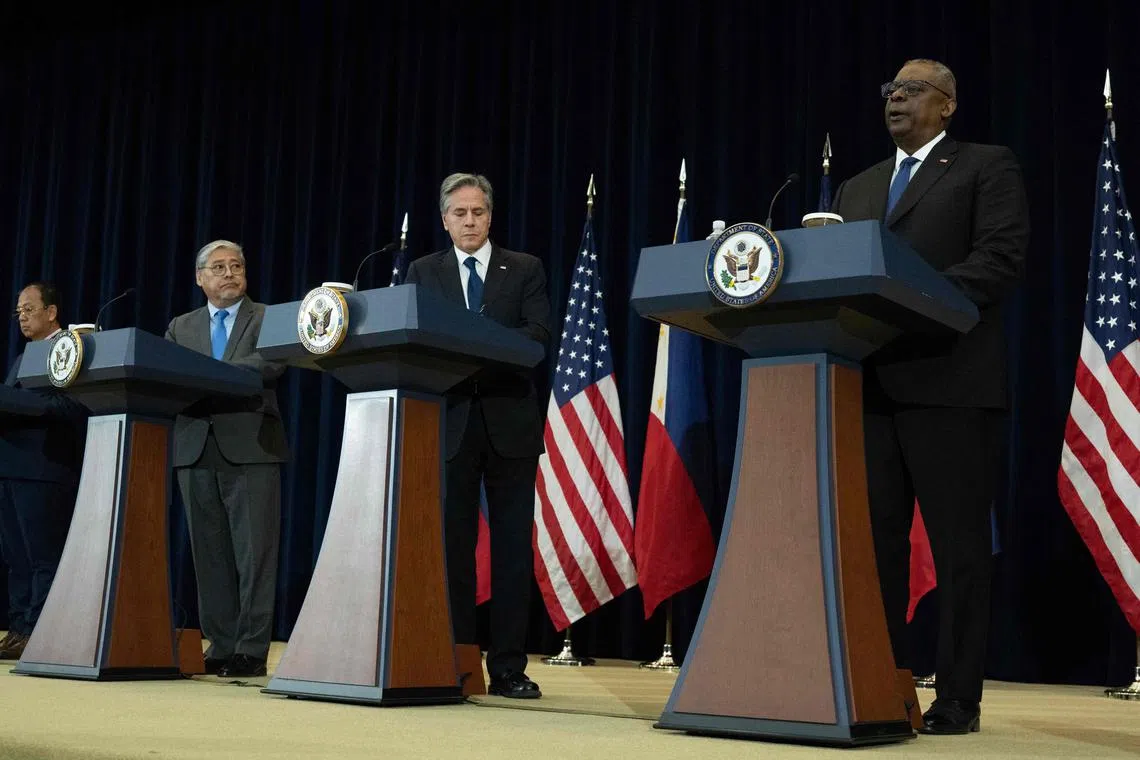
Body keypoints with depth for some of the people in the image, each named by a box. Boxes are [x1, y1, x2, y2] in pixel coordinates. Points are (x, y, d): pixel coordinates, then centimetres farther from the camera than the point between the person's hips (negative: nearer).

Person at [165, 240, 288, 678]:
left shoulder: (269, 318, 7)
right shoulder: (181, 327, 20)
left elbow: (272, 364, -11)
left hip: (250, 448, -4)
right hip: (197, 449, 4)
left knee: (254, 554, -5)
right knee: (209, 553, 5)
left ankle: (251, 651, -2)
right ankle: (220, 647, 12)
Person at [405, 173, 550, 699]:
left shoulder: (525, 270, 9)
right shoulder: (423, 272, 13)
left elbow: (539, 333, -4)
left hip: (510, 421, -1)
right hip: (450, 421, 1)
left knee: (513, 546, 0)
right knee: (453, 543, 3)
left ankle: (508, 668, 5)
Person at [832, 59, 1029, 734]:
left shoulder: (988, 167, 6)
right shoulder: (857, 187, 23)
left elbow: (1002, 260, -8)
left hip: (950, 381, -6)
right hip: (870, 385, 6)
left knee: (959, 546, -1)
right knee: (875, 540, 6)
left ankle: (958, 698, 6)